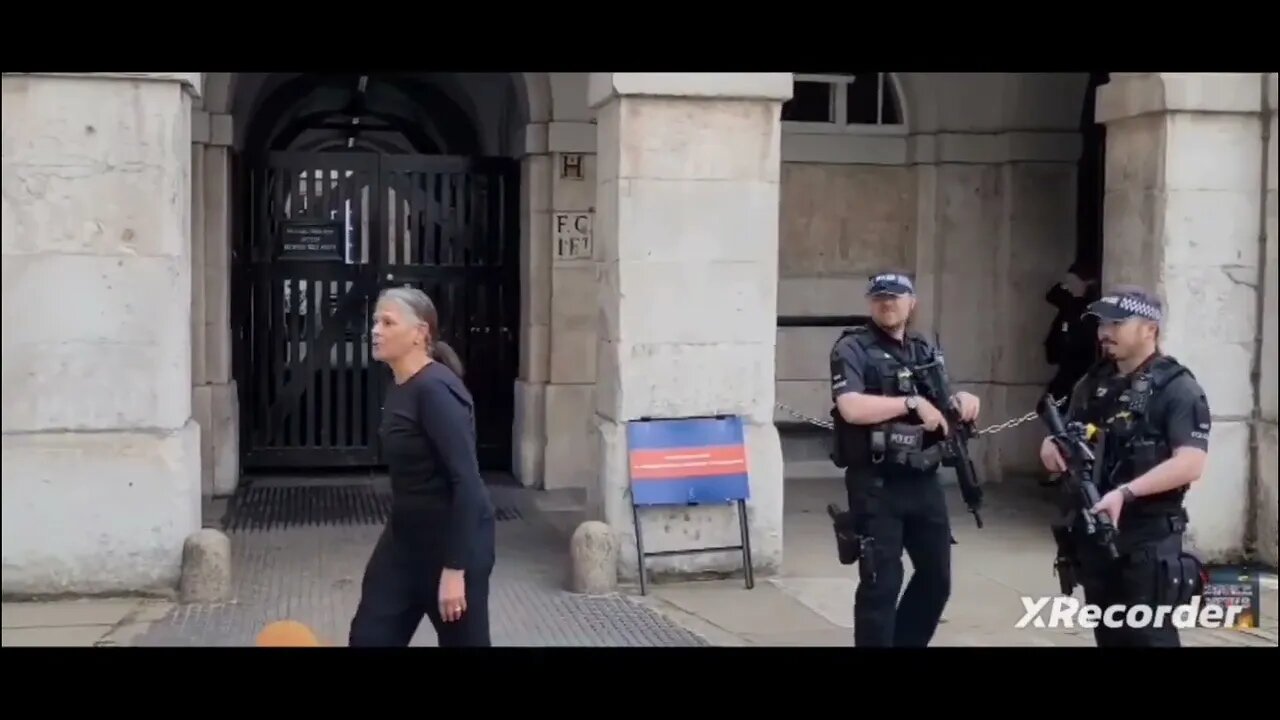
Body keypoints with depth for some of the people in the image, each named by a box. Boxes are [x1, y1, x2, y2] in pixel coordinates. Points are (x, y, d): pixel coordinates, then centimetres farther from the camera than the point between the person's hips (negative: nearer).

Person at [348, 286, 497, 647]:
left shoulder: (436, 389, -20)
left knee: (463, 640, 5)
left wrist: (455, 569, -25)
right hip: (405, 535, 9)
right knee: (368, 636, 8)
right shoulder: (398, 387, 7)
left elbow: (466, 480, -24)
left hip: (453, 539, -9)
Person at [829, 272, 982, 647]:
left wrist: (961, 401, -3)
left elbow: (941, 408, 19)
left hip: (923, 481, 7)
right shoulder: (852, 349, -6)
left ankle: (907, 642, 33)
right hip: (876, 485, -7)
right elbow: (851, 408, -21)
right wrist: (912, 403, -21)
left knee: (936, 577, 15)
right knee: (881, 582, -5)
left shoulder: (925, 351, 15)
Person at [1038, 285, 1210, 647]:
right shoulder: (1092, 383, 11)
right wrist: (1052, 444, -2)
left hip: (1148, 540, -7)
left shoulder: (1177, 388, -10)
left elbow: (1190, 464, -22)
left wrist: (1126, 492, -31)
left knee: (1147, 635, -3)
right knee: (1107, 634, 15)